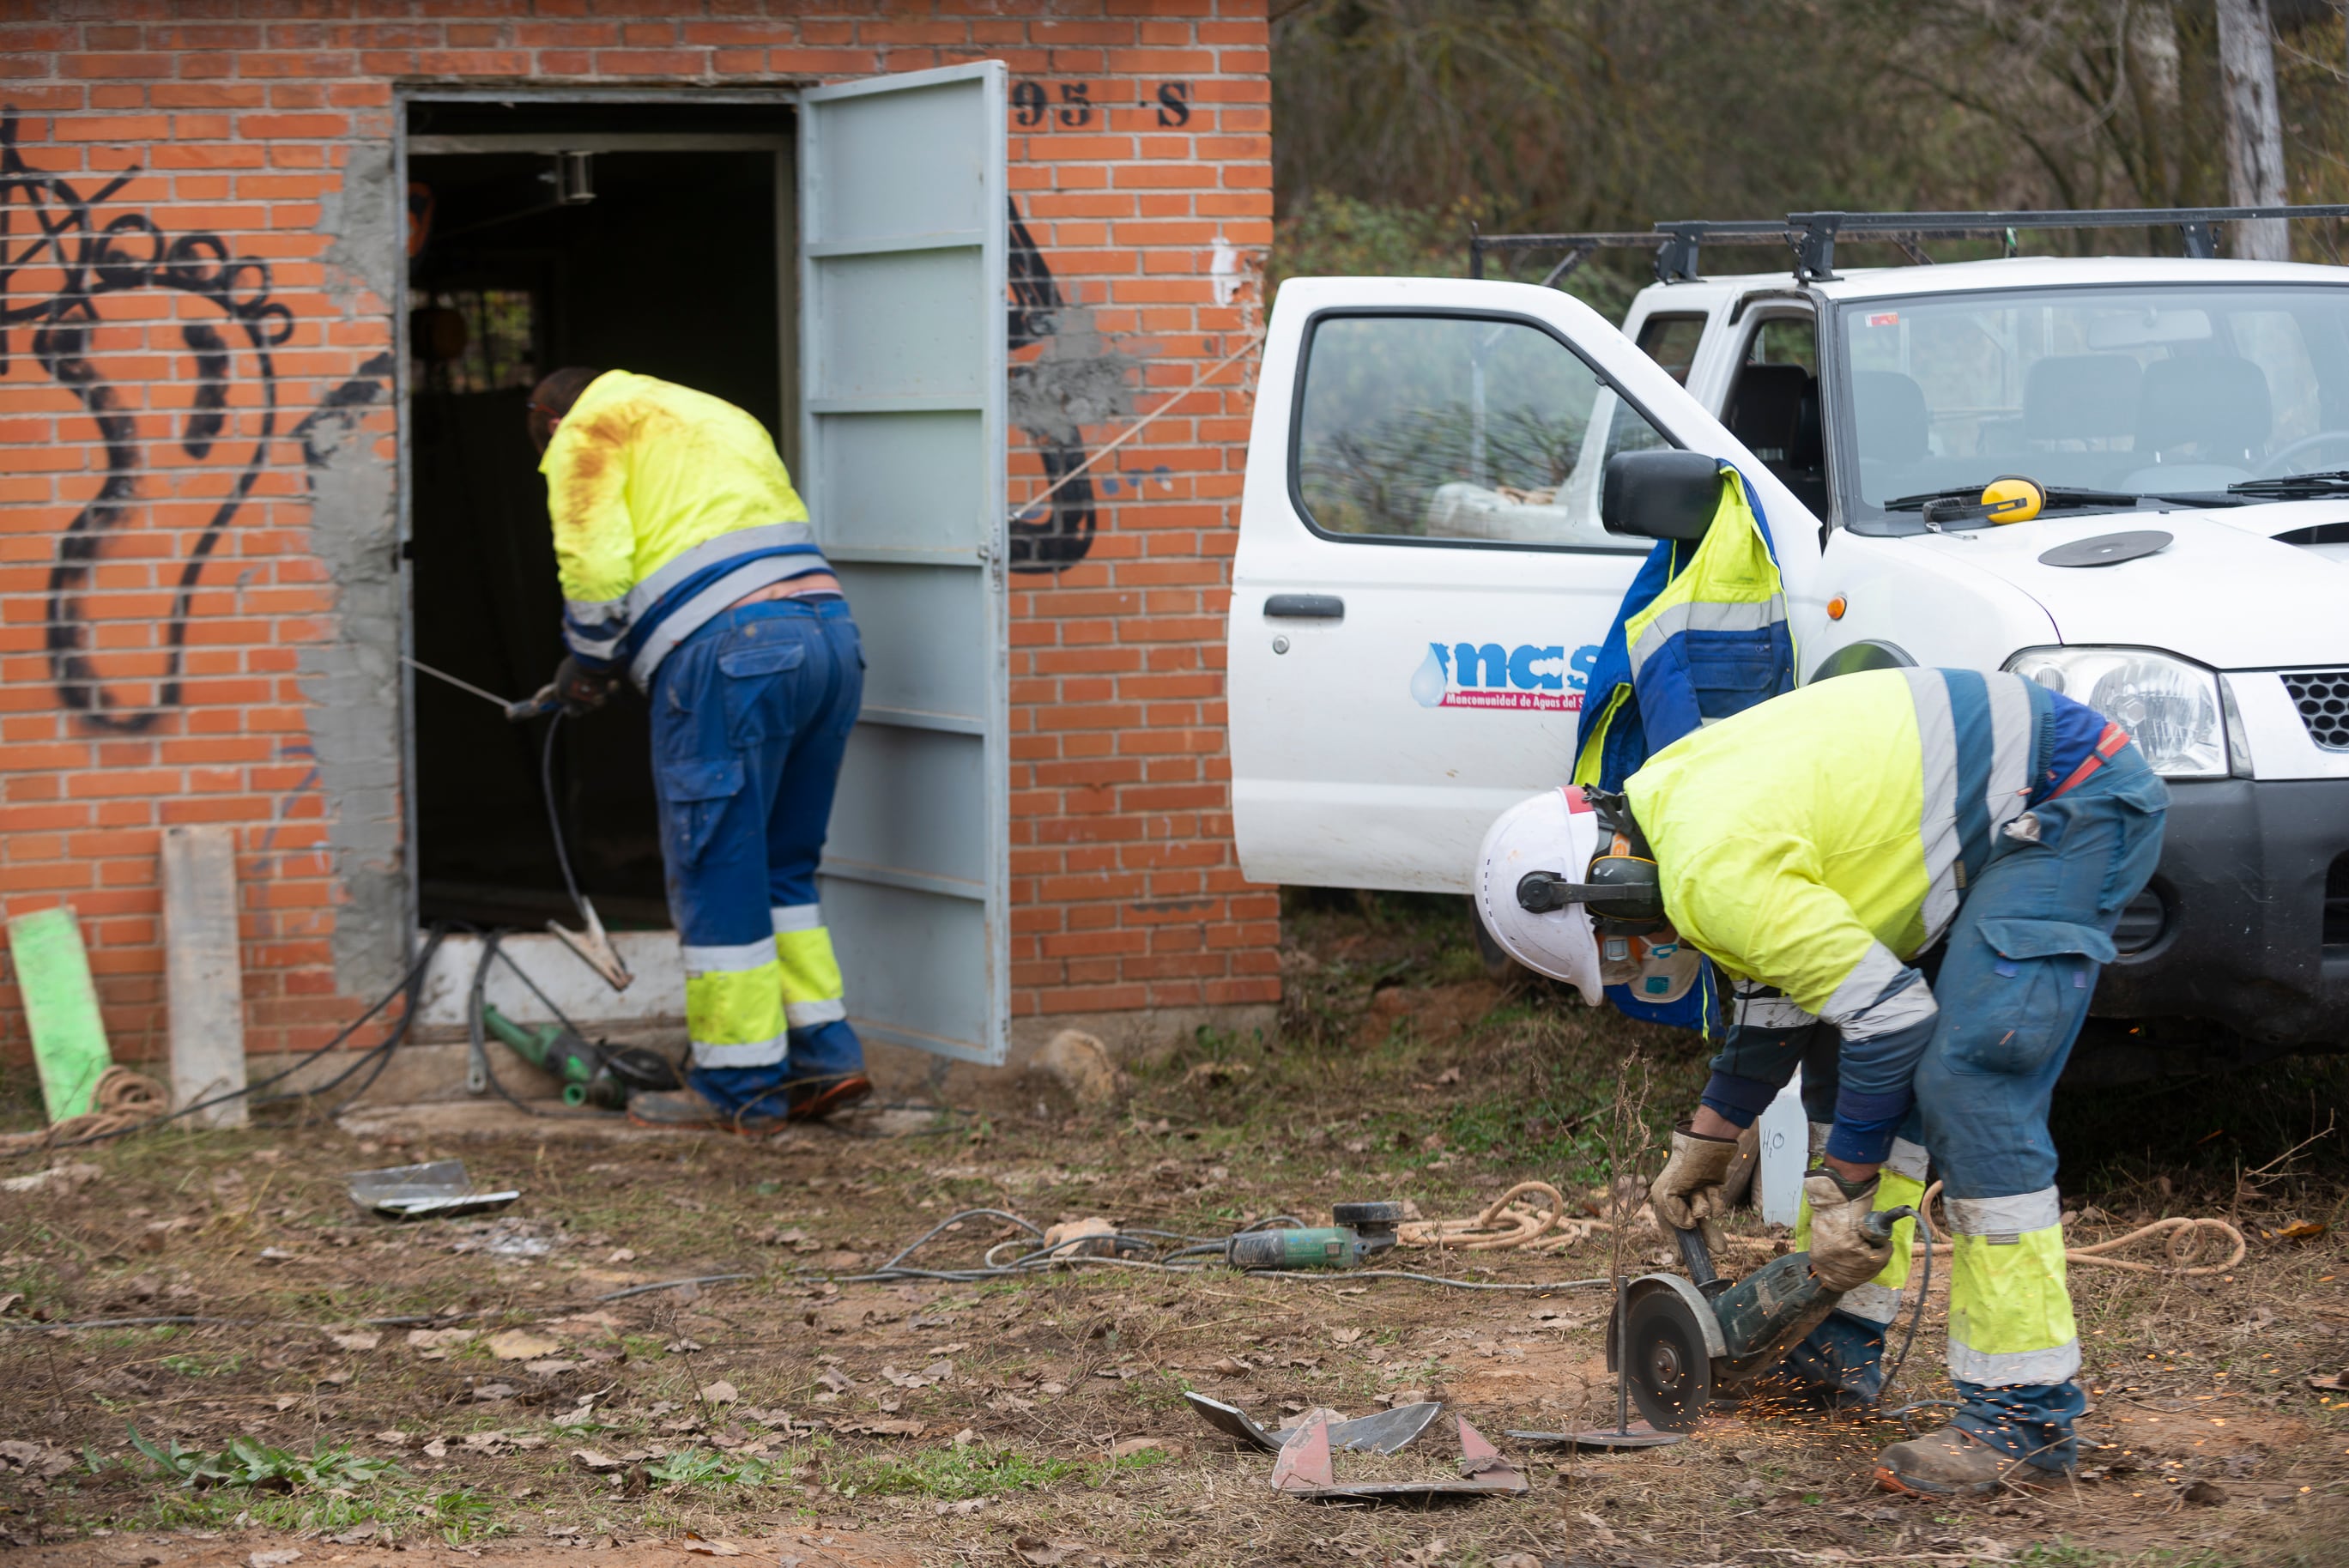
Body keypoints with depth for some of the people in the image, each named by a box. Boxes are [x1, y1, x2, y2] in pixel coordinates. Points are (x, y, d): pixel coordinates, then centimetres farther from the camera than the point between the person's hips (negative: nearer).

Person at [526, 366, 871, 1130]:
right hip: (831, 633, 8)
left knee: (716, 874, 1)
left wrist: (586, 665, 11)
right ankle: (825, 1052, 15)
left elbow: (596, 565, -5)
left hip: (728, 653, -8)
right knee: (781, 868, 18)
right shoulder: (719, 418, 32)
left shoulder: (588, 432, 9)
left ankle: (737, 1087, 7)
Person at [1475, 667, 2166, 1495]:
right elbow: (1777, 988, 22)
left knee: (1971, 1086, -19)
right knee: (1839, 1053, 15)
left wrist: (1841, 1193, -13)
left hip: (2074, 806, -11)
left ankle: (2027, 1409, -16)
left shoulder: (1716, 872, -23)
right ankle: (1845, 1342, 21)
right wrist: (1704, 1142, 26)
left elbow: (1888, 1013, -22)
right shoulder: (1671, 803, 9)